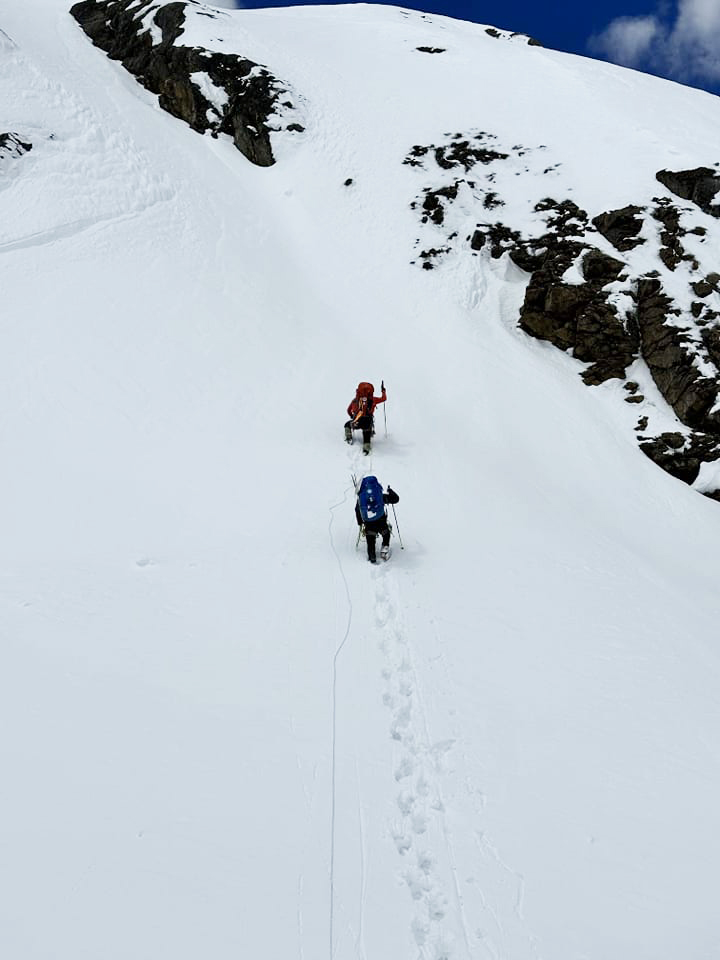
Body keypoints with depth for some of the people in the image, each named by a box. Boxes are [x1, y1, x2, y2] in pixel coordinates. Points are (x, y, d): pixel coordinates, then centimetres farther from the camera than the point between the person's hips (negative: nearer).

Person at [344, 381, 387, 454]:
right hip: (367, 423, -1)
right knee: (366, 437, 22)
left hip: (355, 423, 1)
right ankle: (366, 448, 7)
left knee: (347, 425, 30)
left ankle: (348, 438, 19)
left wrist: (352, 417, 40)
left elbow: (349, 410, 21)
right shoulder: (372, 400, 4)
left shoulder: (355, 400, 9)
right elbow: (383, 398, 17)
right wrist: (383, 392, 36)